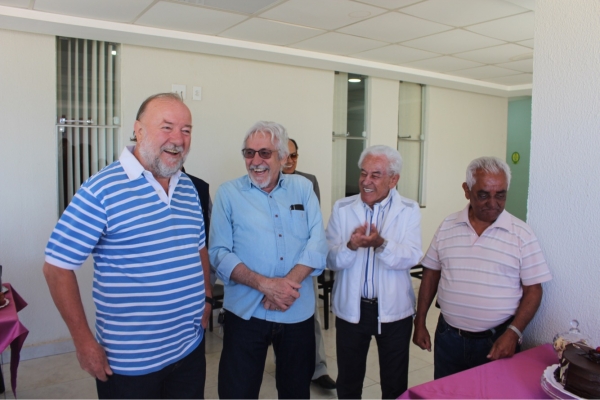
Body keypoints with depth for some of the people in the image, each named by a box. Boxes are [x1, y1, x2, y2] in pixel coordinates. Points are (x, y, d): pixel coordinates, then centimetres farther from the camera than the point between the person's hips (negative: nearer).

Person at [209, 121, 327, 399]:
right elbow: (219, 253, -7)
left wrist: (288, 283, -18)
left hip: (298, 313, 2)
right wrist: (265, 284, -20)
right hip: (246, 313, -1)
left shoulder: (303, 188, 4)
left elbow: (317, 243, -4)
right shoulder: (228, 193, 0)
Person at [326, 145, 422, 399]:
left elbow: (411, 258, -15)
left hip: (394, 310, 0)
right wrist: (351, 246, -27)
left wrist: (380, 243, -33)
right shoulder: (342, 209, -2)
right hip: (351, 309, 1)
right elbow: (331, 260, -7)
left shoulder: (409, 211, -3)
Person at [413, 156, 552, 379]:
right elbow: (431, 275, 6)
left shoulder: (522, 234, -6)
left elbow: (533, 289, -3)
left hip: (497, 342, -2)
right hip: (448, 337, 2)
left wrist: (513, 333, -13)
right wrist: (420, 323, 6)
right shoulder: (447, 227, 0)